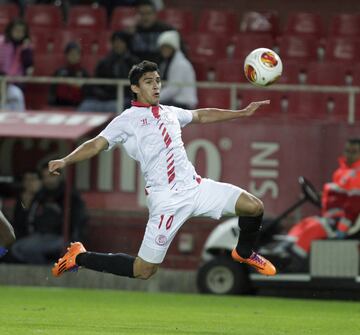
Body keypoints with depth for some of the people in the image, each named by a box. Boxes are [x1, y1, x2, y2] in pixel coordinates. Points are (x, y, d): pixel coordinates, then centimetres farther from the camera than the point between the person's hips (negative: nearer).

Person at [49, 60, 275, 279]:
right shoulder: (127, 121, -2)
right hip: (166, 200, -6)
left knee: (254, 207, -4)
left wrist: (243, 112, 35)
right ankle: (79, 257, 14)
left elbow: (202, 116, 33)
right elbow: (97, 144, -12)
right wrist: (65, 161, -29)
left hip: (194, 186, 6)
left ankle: (244, 253, 27)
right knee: (143, 271, -6)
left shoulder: (169, 112, 16)